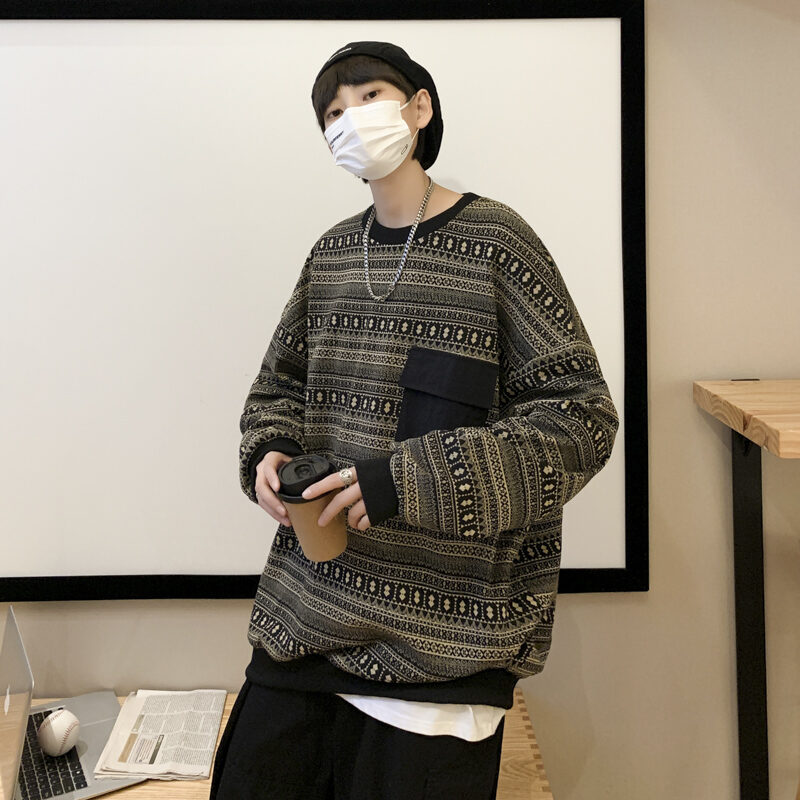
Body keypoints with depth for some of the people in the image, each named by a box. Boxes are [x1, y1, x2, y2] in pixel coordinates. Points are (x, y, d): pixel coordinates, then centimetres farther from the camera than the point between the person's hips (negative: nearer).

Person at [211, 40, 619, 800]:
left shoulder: (494, 241, -8)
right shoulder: (332, 252, 9)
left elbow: (581, 418, -12)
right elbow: (280, 384, 20)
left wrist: (409, 481, -19)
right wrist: (268, 453, -3)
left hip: (438, 622, -5)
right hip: (305, 611, 5)